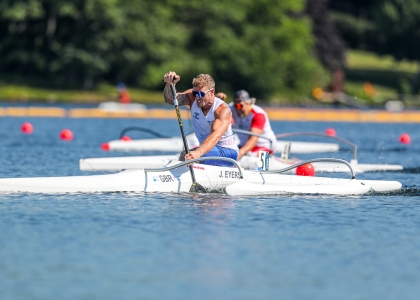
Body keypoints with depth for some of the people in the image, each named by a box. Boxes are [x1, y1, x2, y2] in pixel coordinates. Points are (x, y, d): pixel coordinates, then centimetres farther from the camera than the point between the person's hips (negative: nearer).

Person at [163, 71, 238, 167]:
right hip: (207, 148, 7)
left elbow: (216, 135, -39)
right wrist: (170, 83, -42)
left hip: (228, 152, -7)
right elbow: (170, 99, -19)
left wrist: (198, 152, -56)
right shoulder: (192, 98, -5)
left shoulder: (223, 109, -24)